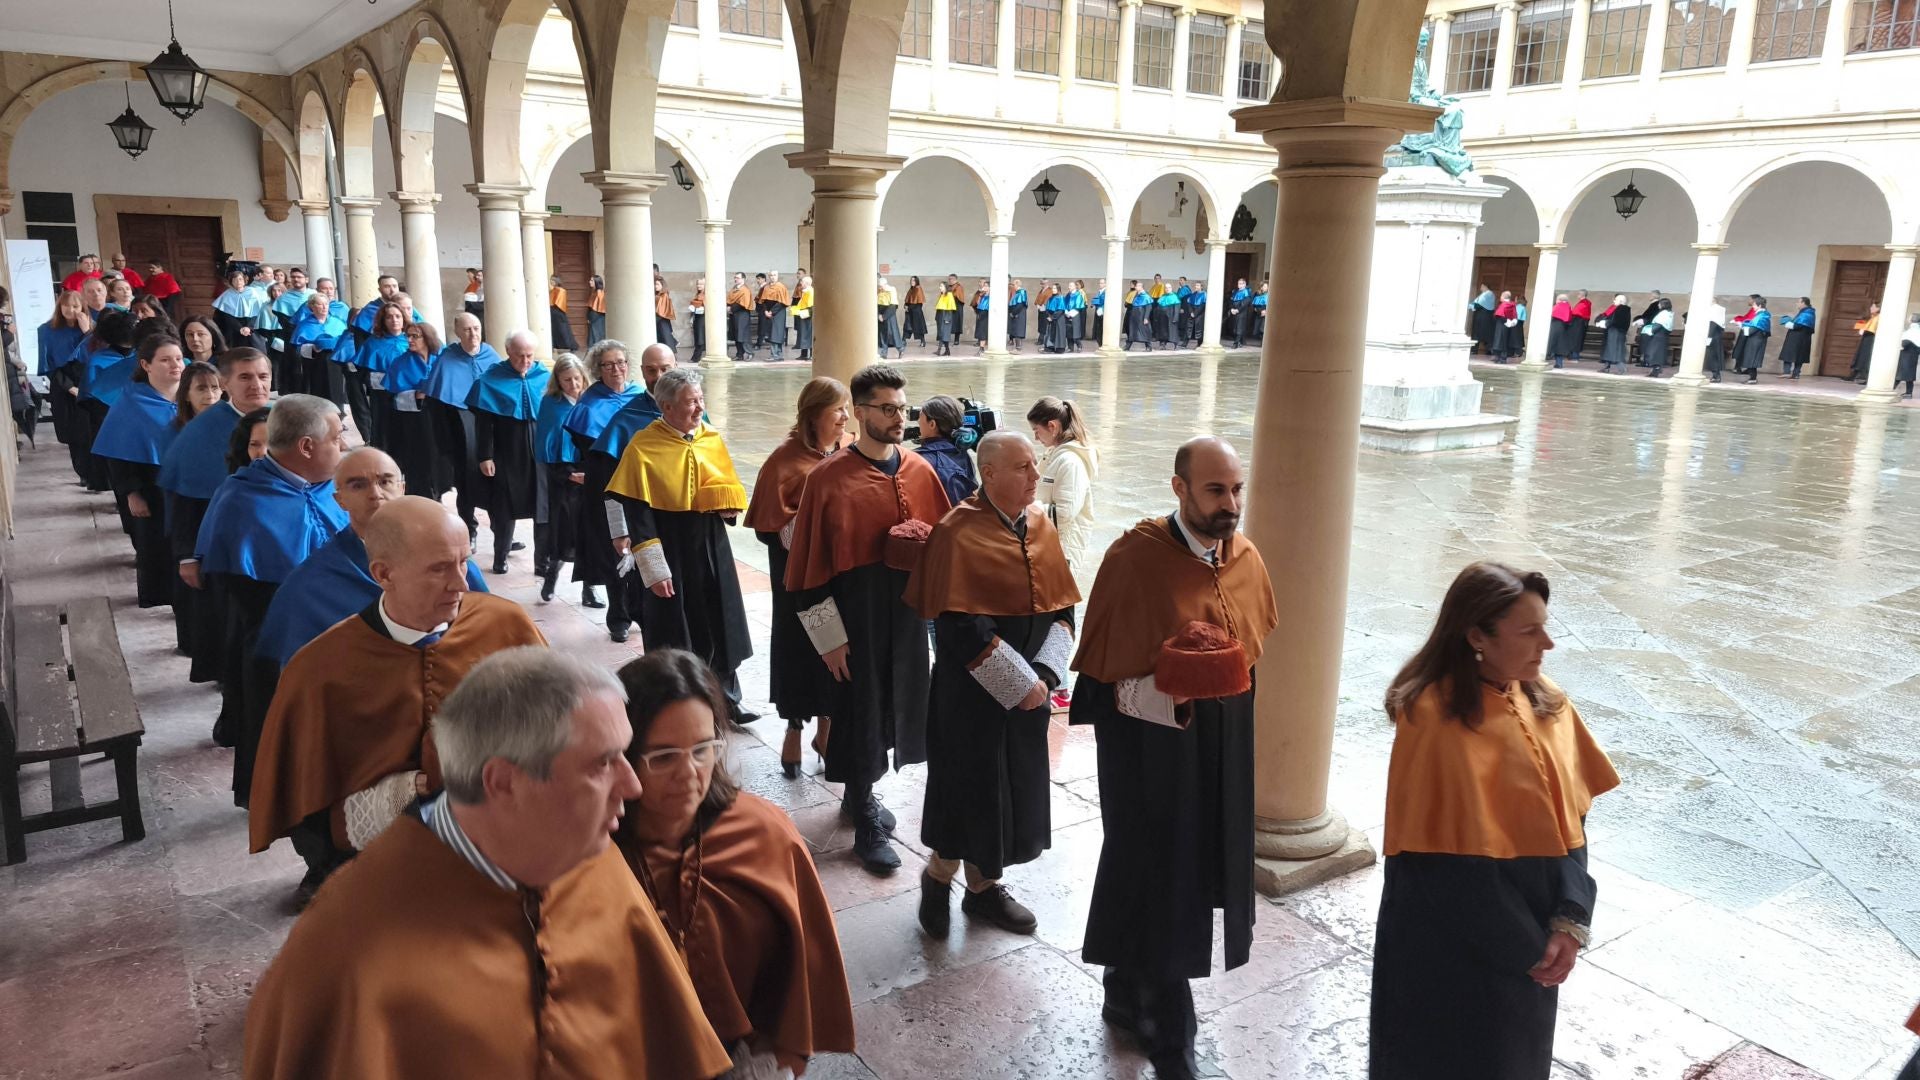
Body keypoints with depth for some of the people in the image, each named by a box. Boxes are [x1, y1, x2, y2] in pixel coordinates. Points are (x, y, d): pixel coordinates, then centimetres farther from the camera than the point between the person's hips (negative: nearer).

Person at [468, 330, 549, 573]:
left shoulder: (544, 377, 2)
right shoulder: (491, 379, -6)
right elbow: (483, 423, -6)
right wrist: (484, 456, -11)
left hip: (538, 453, 2)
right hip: (505, 453, -2)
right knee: (503, 506, 6)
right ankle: (500, 555, 20)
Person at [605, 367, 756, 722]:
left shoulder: (712, 440, 3)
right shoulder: (643, 447, -12)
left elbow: (732, 491, 13)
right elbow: (634, 512, -14)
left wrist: (728, 505, -11)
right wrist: (653, 569, -17)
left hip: (711, 550, 5)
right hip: (667, 553, -5)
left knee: (720, 629, 10)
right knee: (674, 637, 5)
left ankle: (726, 699, 24)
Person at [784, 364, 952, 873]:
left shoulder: (921, 472, 3)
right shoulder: (828, 478, -11)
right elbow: (809, 565, -9)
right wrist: (829, 637, -10)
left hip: (908, 613, 5)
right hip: (855, 616, -5)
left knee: (893, 706, 15)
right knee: (860, 711, 3)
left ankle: (861, 794, 39)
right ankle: (867, 825, 19)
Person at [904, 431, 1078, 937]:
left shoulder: (1040, 526, 3)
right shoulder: (958, 533, -16)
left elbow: (1062, 609, 5)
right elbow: (959, 625, -20)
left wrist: (1044, 673, -10)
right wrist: (1018, 684, -19)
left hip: (1028, 688, 6)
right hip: (973, 690, -6)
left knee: (1014, 787, 14)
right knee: (971, 784, 5)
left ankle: (985, 885, 32)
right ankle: (939, 875, 30)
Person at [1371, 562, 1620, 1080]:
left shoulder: (1546, 702, -2)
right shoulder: (1436, 719, -23)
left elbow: (1569, 818, 0)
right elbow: (1452, 857, -21)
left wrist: (1570, 920, -12)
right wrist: (1527, 948, -14)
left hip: (1528, 938, 6)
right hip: (1451, 947, -6)